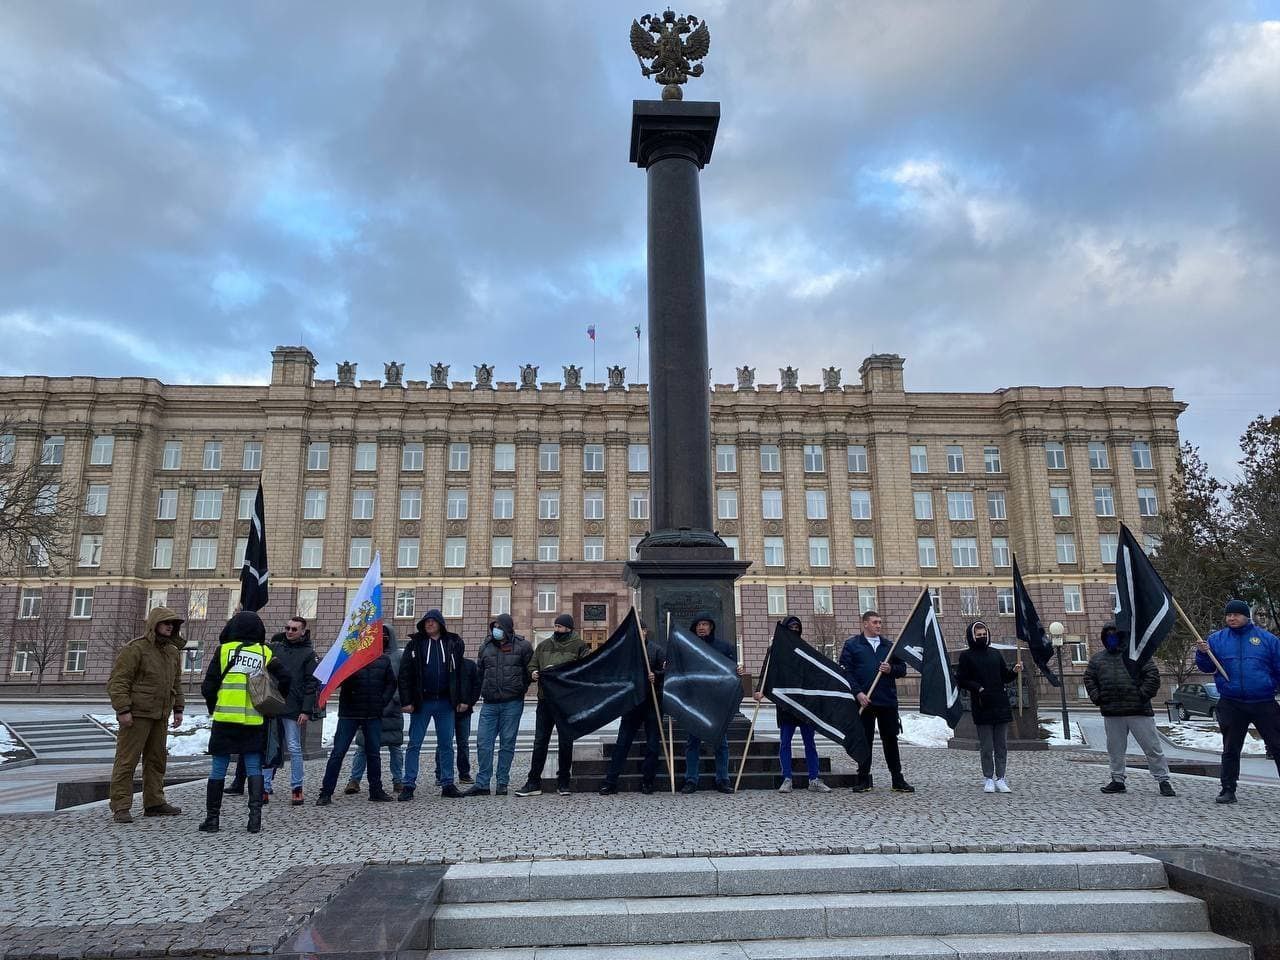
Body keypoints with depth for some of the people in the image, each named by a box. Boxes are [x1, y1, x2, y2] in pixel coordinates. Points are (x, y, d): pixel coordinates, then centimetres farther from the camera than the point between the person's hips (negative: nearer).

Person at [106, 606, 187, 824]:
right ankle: (120, 807, 2)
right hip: (136, 715, -8)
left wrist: (178, 709, 17)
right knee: (127, 759, -4)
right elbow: (117, 681, -14)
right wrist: (123, 709, -19)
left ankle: (154, 802, 21)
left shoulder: (173, 652, 14)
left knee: (157, 759, 12)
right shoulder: (135, 649, -10)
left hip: (160, 716, 8)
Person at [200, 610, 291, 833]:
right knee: (254, 769, 7)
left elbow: (208, 686, 1)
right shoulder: (265, 653, 3)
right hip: (255, 721, 1)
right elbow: (284, 678, -3)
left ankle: (212, 818, 12)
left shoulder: (224, 650, 0)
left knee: (218, 769, 8)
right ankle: (255, 816, 1)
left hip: (225, 719, -1)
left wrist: (212, 708, 18)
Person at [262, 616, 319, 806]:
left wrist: (307, 710, -11)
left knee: (294, 749, 0)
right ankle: (265, 787, 12)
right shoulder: (274, 647, 11)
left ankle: (297, 789, 8)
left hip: (293, 709, -3)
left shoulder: (308, 653, 1)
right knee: (267, 748, 6)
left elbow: (312, 684, -3)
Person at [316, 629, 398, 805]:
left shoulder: (383, 659, 6)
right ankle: (326, 792, 7)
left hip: (374, 714, 3)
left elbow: (391, 683, 13)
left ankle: (376, 790, 21)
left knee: (374, 753, 10)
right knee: (338, 753, -1)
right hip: (349, 713, -3)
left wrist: (382, 702, 2)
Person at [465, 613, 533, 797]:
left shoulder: (522, 646, 1)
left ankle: (502, 783, 12)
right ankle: (482, 783, 7)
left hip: (512, 703, -3)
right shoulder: (486, 647, 11)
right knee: (483, 742, -1)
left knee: (507, 743, 3)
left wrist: (521, 688, -4)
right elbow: (479, 673, 19)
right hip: (490, 704, 3)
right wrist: (482, 691, 10)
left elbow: (531, 670, 4)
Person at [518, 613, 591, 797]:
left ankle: (563, 783, 17)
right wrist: (534, 673, -5)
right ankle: (534, 783, 13)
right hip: (545, 700, 3)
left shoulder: (579, 646, -1)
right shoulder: (544, 645, 12)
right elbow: (533, 665, 18)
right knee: (540, 742, 7)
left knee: (565, 743, 5)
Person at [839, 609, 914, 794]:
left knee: (891, 740, 7)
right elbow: (845, 671, -5)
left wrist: (891, 669, -5)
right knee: (865, 740, 4)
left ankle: (898, 780, 14)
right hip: (864, 701, -3)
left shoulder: (889, 646, 14)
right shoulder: (851, 645, 2)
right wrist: (858, 692, -14)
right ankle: (863, 780, 13)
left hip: (888, 701, 3)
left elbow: (902, 668, 17)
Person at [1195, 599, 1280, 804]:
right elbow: (1207, 668, 5)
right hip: (1231, 705, 1)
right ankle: (1228, 789, 15)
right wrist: (1202, 653, -14)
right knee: (1230, 750, 7)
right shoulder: (1217, 639, 5)